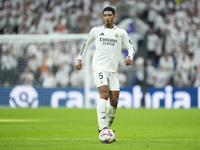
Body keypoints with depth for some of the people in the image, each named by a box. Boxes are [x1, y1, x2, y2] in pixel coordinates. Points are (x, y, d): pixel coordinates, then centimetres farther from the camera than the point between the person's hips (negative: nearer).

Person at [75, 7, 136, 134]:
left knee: (114, 101, -1)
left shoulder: (121, 32, 7)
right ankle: (102, 127, -29)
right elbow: (87, 43, 23)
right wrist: (80, 59, 18)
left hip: (113, 70, 2)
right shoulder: (96, 30, 7)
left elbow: (131, 47, 9)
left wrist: (130, 57, -12)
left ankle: (108, 126, 19)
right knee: (104, 94, -23)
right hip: (99, 67, -2)